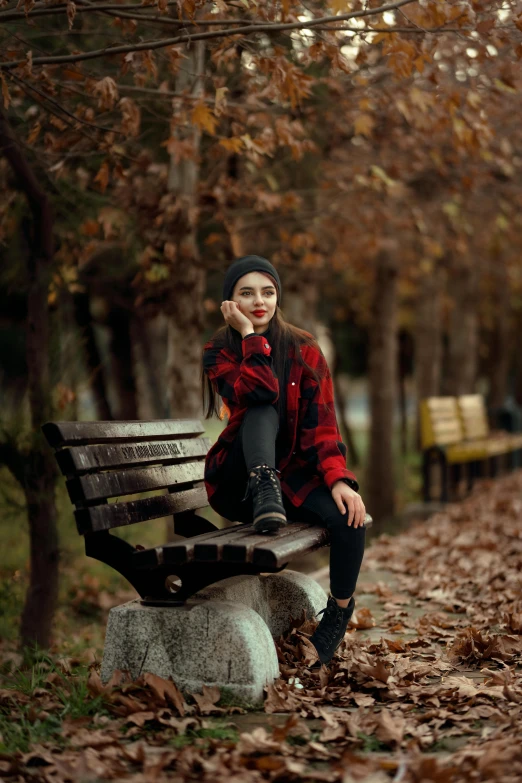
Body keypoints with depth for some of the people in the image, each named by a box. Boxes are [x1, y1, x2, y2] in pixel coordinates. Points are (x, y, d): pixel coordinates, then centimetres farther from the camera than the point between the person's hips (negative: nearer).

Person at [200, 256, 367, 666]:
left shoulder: (303, 348, 2)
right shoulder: (219, 352, -2)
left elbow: (320, 422, -8)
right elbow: (257, 393, -24)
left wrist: (338, 479, -22)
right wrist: (248, 335, -18)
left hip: (294, 473, 2)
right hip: (238, 483, -2)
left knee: (351, 517, -26)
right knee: (263, 408, -27)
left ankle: (339, 611, -3)